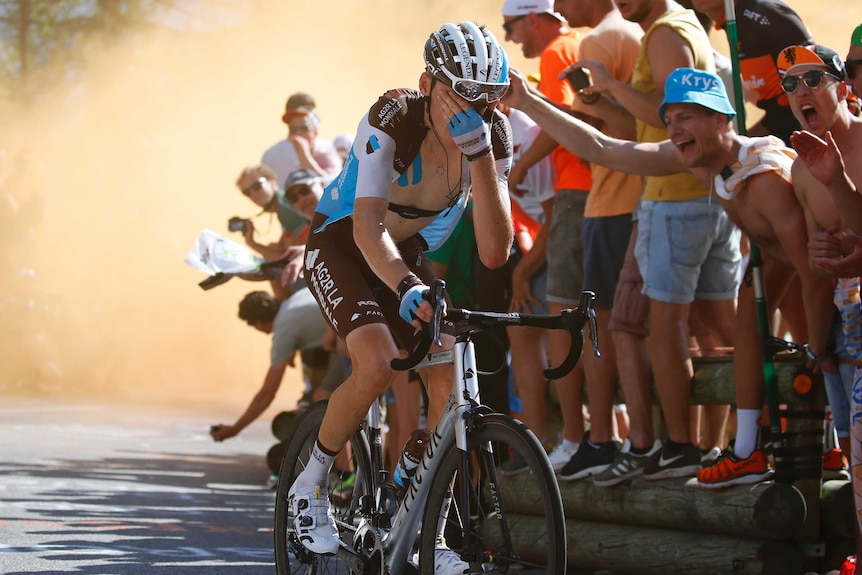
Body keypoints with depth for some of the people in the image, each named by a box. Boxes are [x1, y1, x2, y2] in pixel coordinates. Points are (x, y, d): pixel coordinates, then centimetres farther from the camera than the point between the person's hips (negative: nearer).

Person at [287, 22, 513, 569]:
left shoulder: (492, 135, -18)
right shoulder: (392, 118, -30)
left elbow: (494, 251, -27)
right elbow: (368, 225, -39)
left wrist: (479, 155, -37)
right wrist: (405, 287, -57)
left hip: (409, 249, 5)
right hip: (340, 240, -4)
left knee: (451, 385, -14)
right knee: (377, 365, -29)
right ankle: (311, 485, -6)